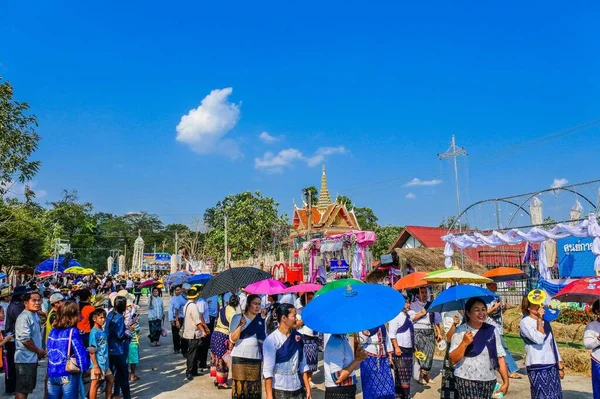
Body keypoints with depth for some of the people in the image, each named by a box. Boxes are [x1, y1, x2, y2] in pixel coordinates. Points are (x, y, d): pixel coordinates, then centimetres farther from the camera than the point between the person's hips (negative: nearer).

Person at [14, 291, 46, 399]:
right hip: (25, 359, -9)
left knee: (28, 387, 17)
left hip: (32, 358, 9)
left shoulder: (35, 315, 10)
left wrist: (39, 351, 9)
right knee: (22, 389, -2)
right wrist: (39, 351, -13)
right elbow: (25, 339, -25)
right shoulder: (24, 317, -20)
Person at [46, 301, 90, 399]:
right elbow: (80, 352, -17)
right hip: (68, 375, -6)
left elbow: (49, 352, 14)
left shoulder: (53, 331, 5)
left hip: (52, 374, 6)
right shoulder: (73, 331, -13)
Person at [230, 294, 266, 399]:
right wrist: (240, 326, -21)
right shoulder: (237, 317, -1)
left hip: (256, 359, 3)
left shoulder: (261, 321, 9)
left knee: (254, 389, 2)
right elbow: (233, 339, -8)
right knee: (240, 386, -4)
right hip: (239, 358, -3)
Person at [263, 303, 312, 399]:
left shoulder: (298, 337, 4)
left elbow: (303, 365, 10)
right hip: (279, 391, -5)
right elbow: (268, 371, -13)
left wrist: (307, 388, 9)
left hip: (298, 390, 5)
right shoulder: (271, 340, -13)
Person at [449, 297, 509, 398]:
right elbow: (453, 359, -8)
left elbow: (500, 357, 3)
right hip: (466, 380, -3)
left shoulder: (492, 331, 3)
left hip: (489, 381, 3)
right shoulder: (460, 331, -5)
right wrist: (464, 343, -21)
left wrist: (506, 382, -2)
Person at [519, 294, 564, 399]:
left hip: (552, 366, 6)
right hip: (537, 367, -6)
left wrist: (560, 366, 17)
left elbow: (552, 343, 17)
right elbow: (539, 339, -23)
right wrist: (539, 319, -17)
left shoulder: (545, 321, 12)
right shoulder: (525, 322, -9)